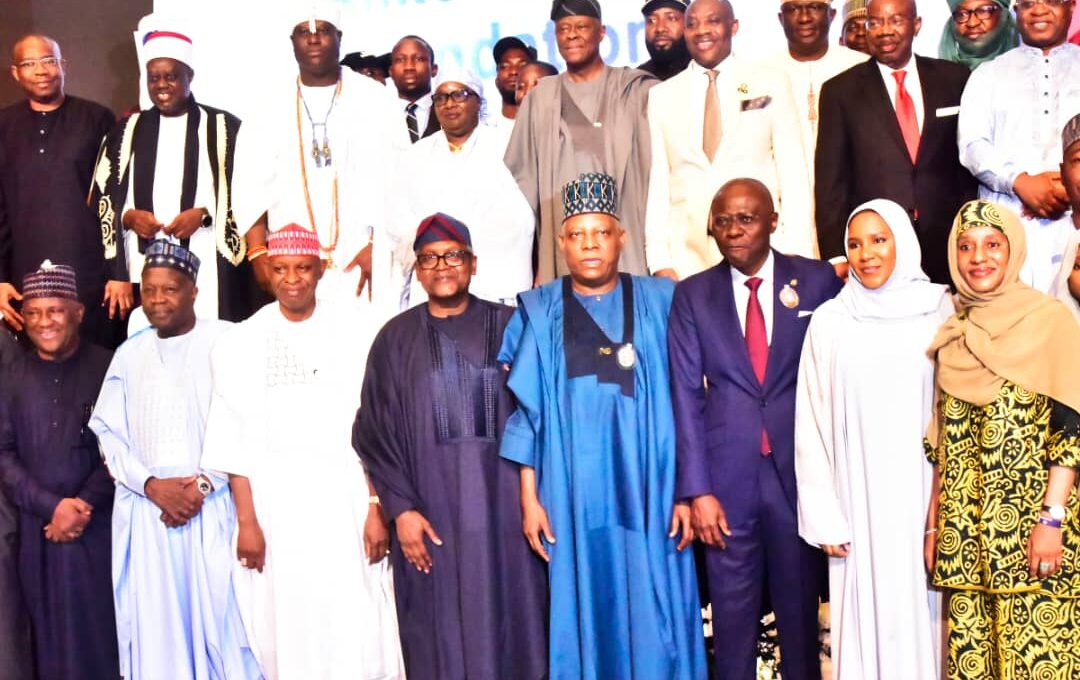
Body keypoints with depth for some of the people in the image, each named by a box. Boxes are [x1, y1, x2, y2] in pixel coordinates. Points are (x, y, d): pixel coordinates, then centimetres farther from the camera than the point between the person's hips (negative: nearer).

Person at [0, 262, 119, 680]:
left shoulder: (107, 369, -1)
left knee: (102, 628, 2)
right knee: (52, 632, 8)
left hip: (99, 526, -3)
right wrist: (52, 506, -8)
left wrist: (84, 506, -11)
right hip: (38, 530, 3)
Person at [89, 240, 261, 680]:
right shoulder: (129, 353, 12)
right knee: (153, 624, 6)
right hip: (144, 510, 4)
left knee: (219, 618, -2)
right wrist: (152, 485, -6)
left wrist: (204, 484, -12)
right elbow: (107, 433, 9)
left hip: (211, 508, -3)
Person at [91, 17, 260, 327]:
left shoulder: (224, 127, 6)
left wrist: (204, 215, -12)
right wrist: (127, 216, -5)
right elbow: (102, 197, 16)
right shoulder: (128, 130, 15)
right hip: (144, 269, 3)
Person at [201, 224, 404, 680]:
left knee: (355, 628, 0)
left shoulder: (350, 338, 2)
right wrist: (246, 520, -6)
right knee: (283, 629, 7)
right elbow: (235, 440, -1)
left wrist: (376, 510, -5)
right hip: (273, 502, 1)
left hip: (343, 499, 0)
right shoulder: (242, 343, 2)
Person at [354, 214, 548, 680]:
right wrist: (400, 507, -6)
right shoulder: (397, 338, 6)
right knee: (441, 629, 4)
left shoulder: (508, 326, 6)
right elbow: (377, 431, 3)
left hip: (503, 499, 0)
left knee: (510, 620, 4)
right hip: (430, 503, 0)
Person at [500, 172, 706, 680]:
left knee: (651, 612, 5)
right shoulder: (539, 313, 5)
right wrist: (529, 496, -2)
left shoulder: (659, 303, 4)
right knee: (584, 609, 7)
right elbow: (526, 410, 3)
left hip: (646, 488, 0)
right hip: (572, 491, 1)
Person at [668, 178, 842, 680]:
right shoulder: (692, 295, 4)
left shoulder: (818, 281, 2)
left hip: (800, 469, 0)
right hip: (727, 475, 0)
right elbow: (686, 396, 0)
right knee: (732, 613, 8)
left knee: (802, 609, 10)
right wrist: (696, 489, -6)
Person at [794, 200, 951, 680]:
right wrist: (824, 515, -2)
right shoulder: (831, 320, 0)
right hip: (860, 505, 0)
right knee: (867, 619, 6)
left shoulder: (941, 311, 0)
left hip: (927, 499, 0)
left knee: (924, 615, 7)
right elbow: (812, 424, 1)